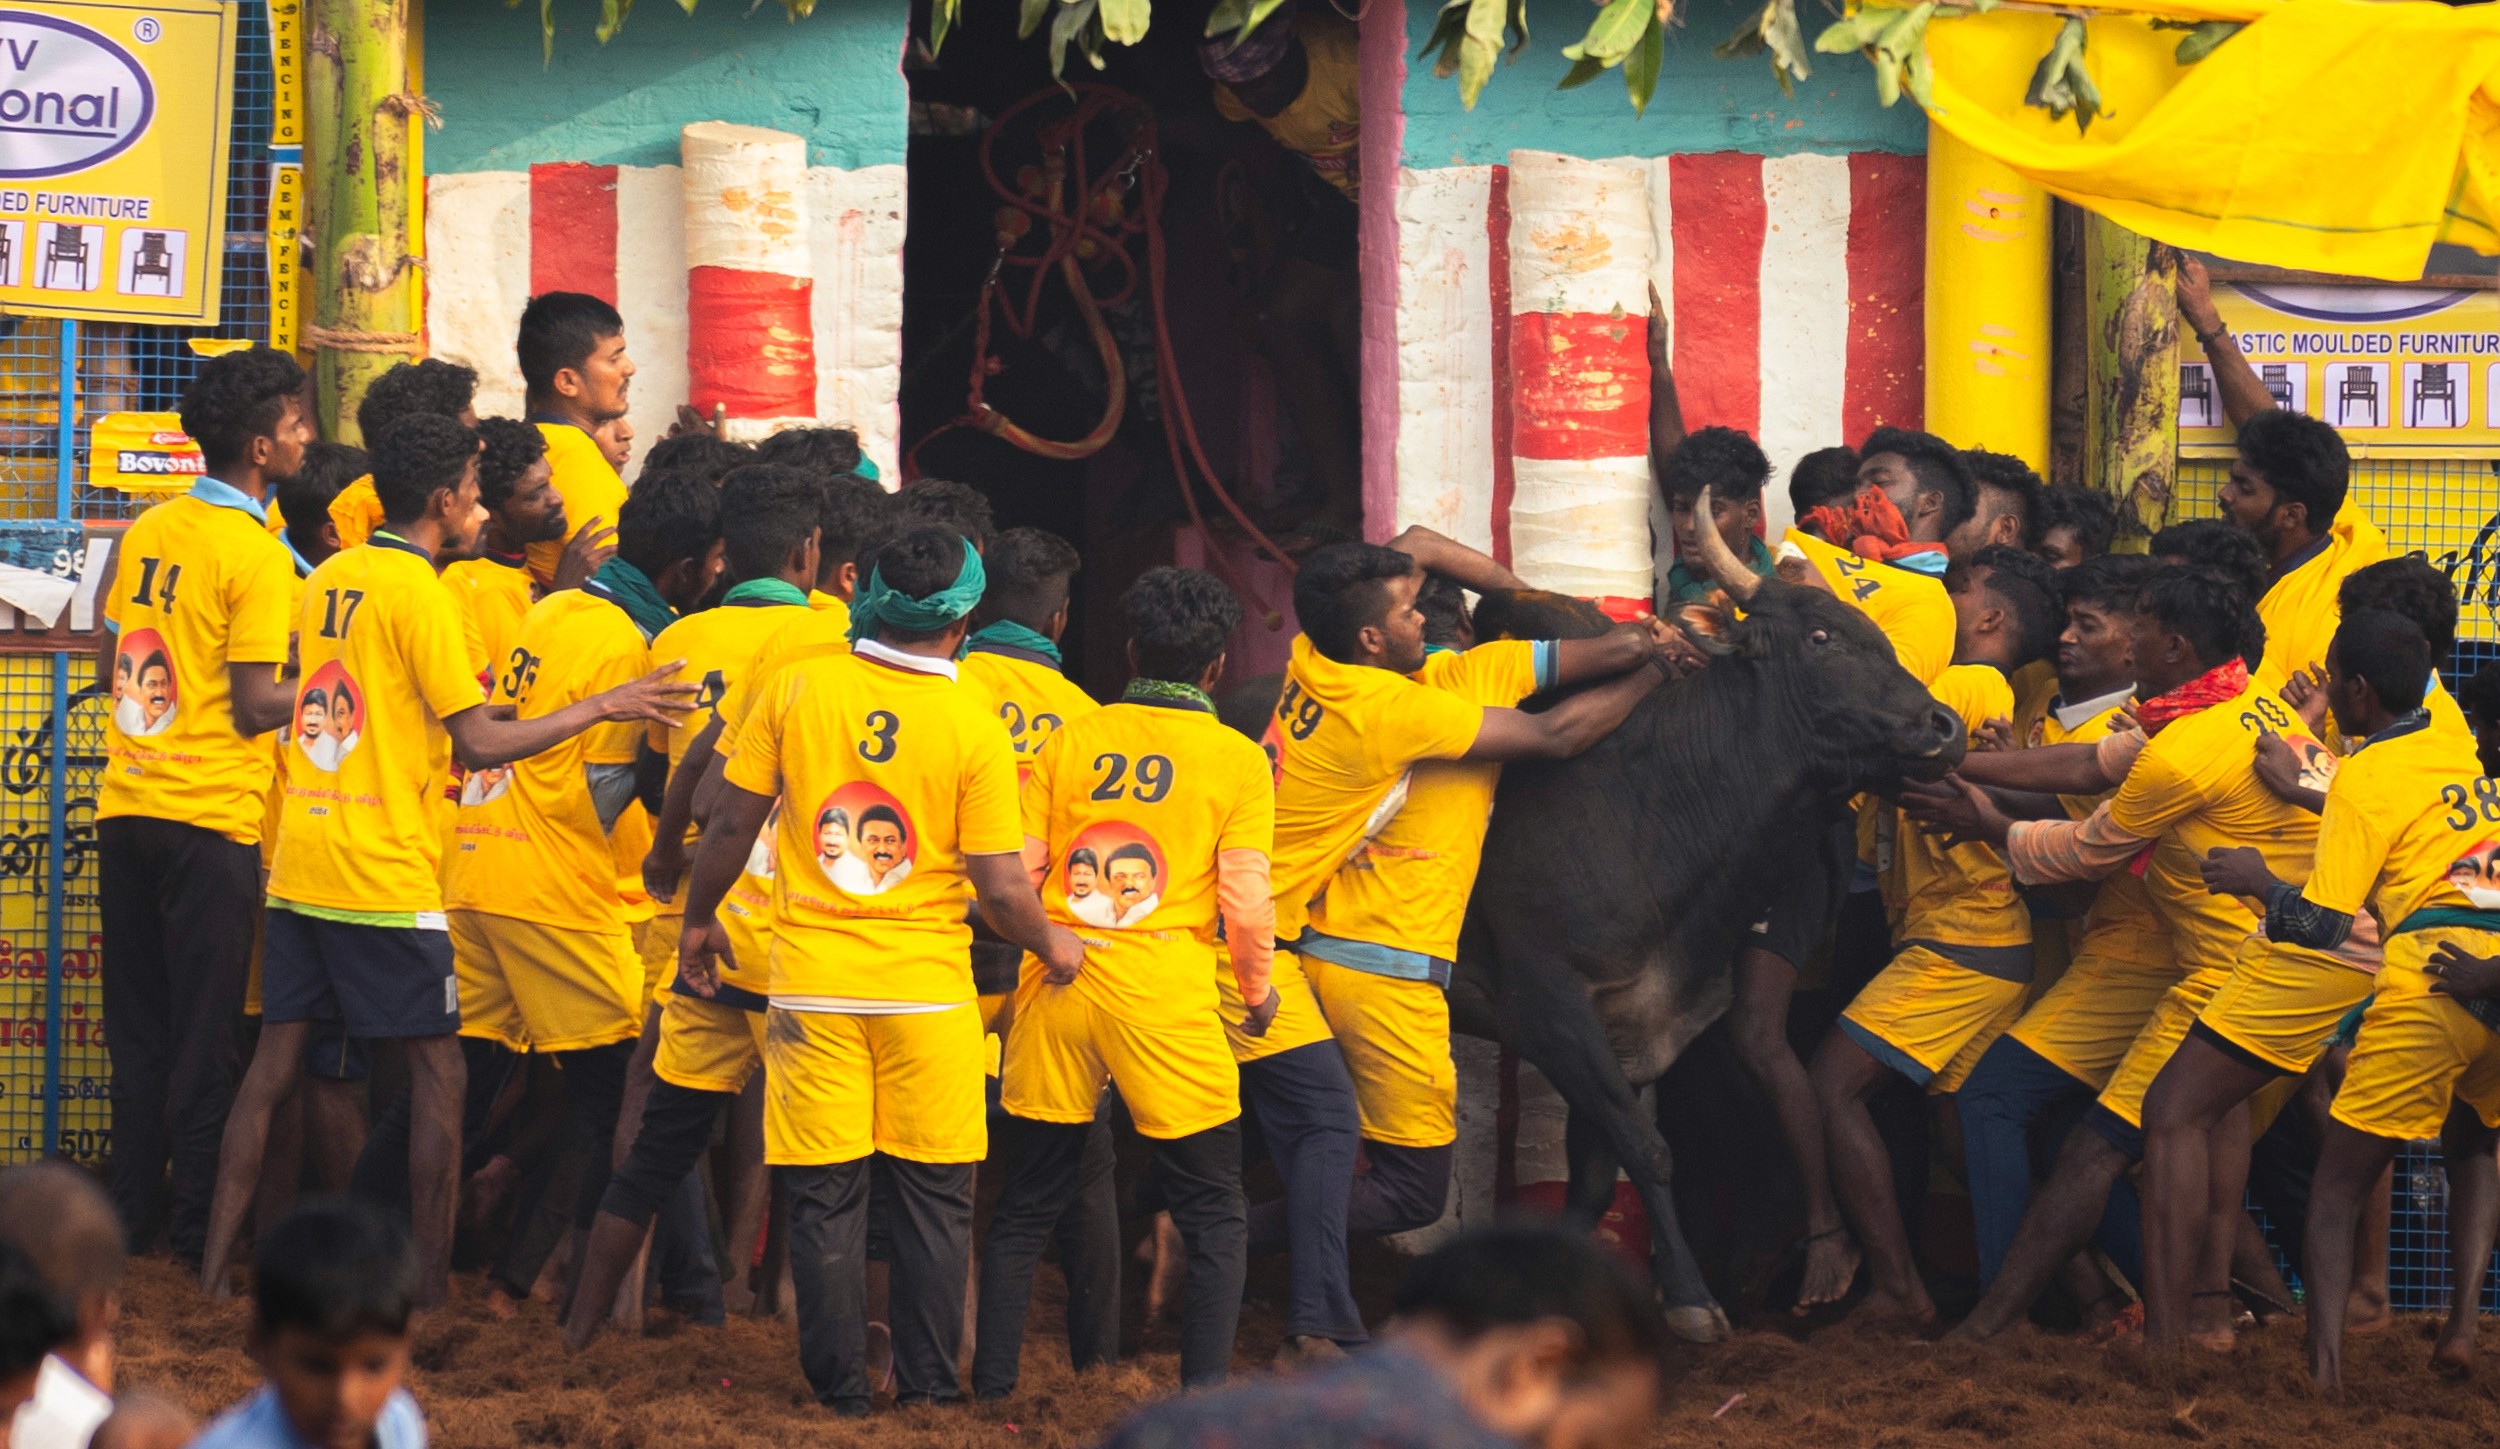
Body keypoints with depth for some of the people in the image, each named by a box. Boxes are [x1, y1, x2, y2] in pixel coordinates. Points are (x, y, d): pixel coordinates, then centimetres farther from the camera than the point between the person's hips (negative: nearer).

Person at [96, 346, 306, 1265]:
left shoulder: (147, 532, 8)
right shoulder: (256, 554, -13)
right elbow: (255, 707, -15)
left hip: (127, 809, 6)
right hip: (212, 815, -6)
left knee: (138, 1025, 13)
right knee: (204, 1033, 1)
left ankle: (134, 1207, 17)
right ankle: (198, 1222, 5)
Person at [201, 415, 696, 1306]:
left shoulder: (326, 581, 11)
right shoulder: (418, 591, -12)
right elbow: (478, 743, -15)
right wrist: (601, 708, -12)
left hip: (298, 864, 7)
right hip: (386, 878, -7)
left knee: (274, 1065, 9)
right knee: (439, 1073, 1)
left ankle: (215, 1266, 7)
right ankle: (433, 1289, 0)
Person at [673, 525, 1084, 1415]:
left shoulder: (797, 686, -6)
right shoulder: (974, 729, -9)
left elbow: (733, 821, 0)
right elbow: (1001, 889, -9)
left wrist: (699, 920, 16)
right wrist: (1051, 945, 12)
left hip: (813, 982, 1)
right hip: (927, 989, -1)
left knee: (825, 1196, 7)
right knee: (935, 1192, 11)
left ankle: (840, 1387, 11)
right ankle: (928, 1381, 14)